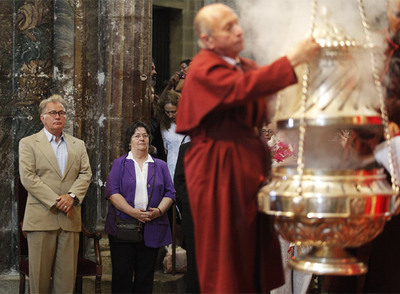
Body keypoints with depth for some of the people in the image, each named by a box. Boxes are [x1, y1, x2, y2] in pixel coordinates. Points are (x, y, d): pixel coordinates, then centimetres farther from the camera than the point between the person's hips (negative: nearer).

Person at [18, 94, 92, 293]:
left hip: (70, 219, 3)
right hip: (41, 218, -3)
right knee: (40, 275, -1)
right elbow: (28, 177, -5)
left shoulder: (78, 145, 18)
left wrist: (72, 196, -11)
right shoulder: (28, 143, 6)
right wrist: (55, 201, -13)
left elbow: (85, 174, 8)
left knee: (67, 276, 1)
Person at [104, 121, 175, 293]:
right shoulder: (120, 164, 8)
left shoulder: (160, 166, 15)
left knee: (145, 278, 3)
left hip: (152, 227, 2)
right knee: (121, 275, -3)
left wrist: (159, 211, -11)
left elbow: (169, 193, 10)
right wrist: (133, 212, -16)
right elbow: (112, 192, -4)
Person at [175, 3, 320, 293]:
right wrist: (292, 60, -33)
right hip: (219, 170, -8)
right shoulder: (203, 69, -12)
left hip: (249, 166, 8)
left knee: (256, 245, 9)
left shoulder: (246, 66, 14)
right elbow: (242, 88, -29)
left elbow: (263, 113, 13)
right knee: (225, 247, -1)